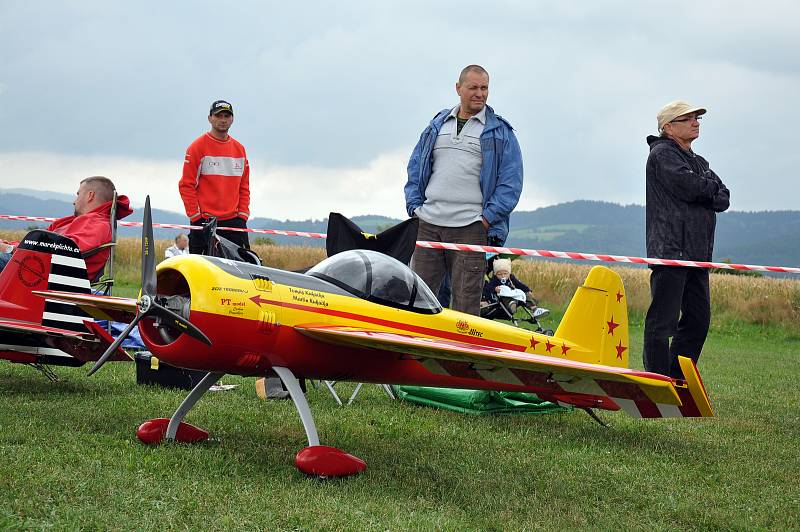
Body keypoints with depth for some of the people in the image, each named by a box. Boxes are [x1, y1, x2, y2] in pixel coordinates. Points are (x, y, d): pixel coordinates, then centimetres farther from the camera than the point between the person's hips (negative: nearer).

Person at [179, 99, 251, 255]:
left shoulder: (239, 149, 15)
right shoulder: (198, 147, -1)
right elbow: (186, 185, -3)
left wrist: (243, 215, 6)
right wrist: (196, 217, -9)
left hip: (234, 222, 5)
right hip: (204, 223, -4)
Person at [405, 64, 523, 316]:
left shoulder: (500, 133, 7)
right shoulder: (437, 125, 17)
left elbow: (511, 182, 2)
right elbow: (415, 166, 21)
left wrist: (488, 218, -7)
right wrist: (414, 205, 8)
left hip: (471, 229, -3)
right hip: (427, 226, 3)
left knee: (465, 301, -5)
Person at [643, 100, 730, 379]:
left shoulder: (699, 162, 23)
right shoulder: (662, 154, -2)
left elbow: (723, 199, 11)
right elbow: (688, 187, -17)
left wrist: (701, 190, -8)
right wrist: (710, 184, 3)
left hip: (697, 254, 9)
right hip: (671, 249, -9)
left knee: (698, 320, 9)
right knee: (663, 320, -9)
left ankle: (678, 380, 16)